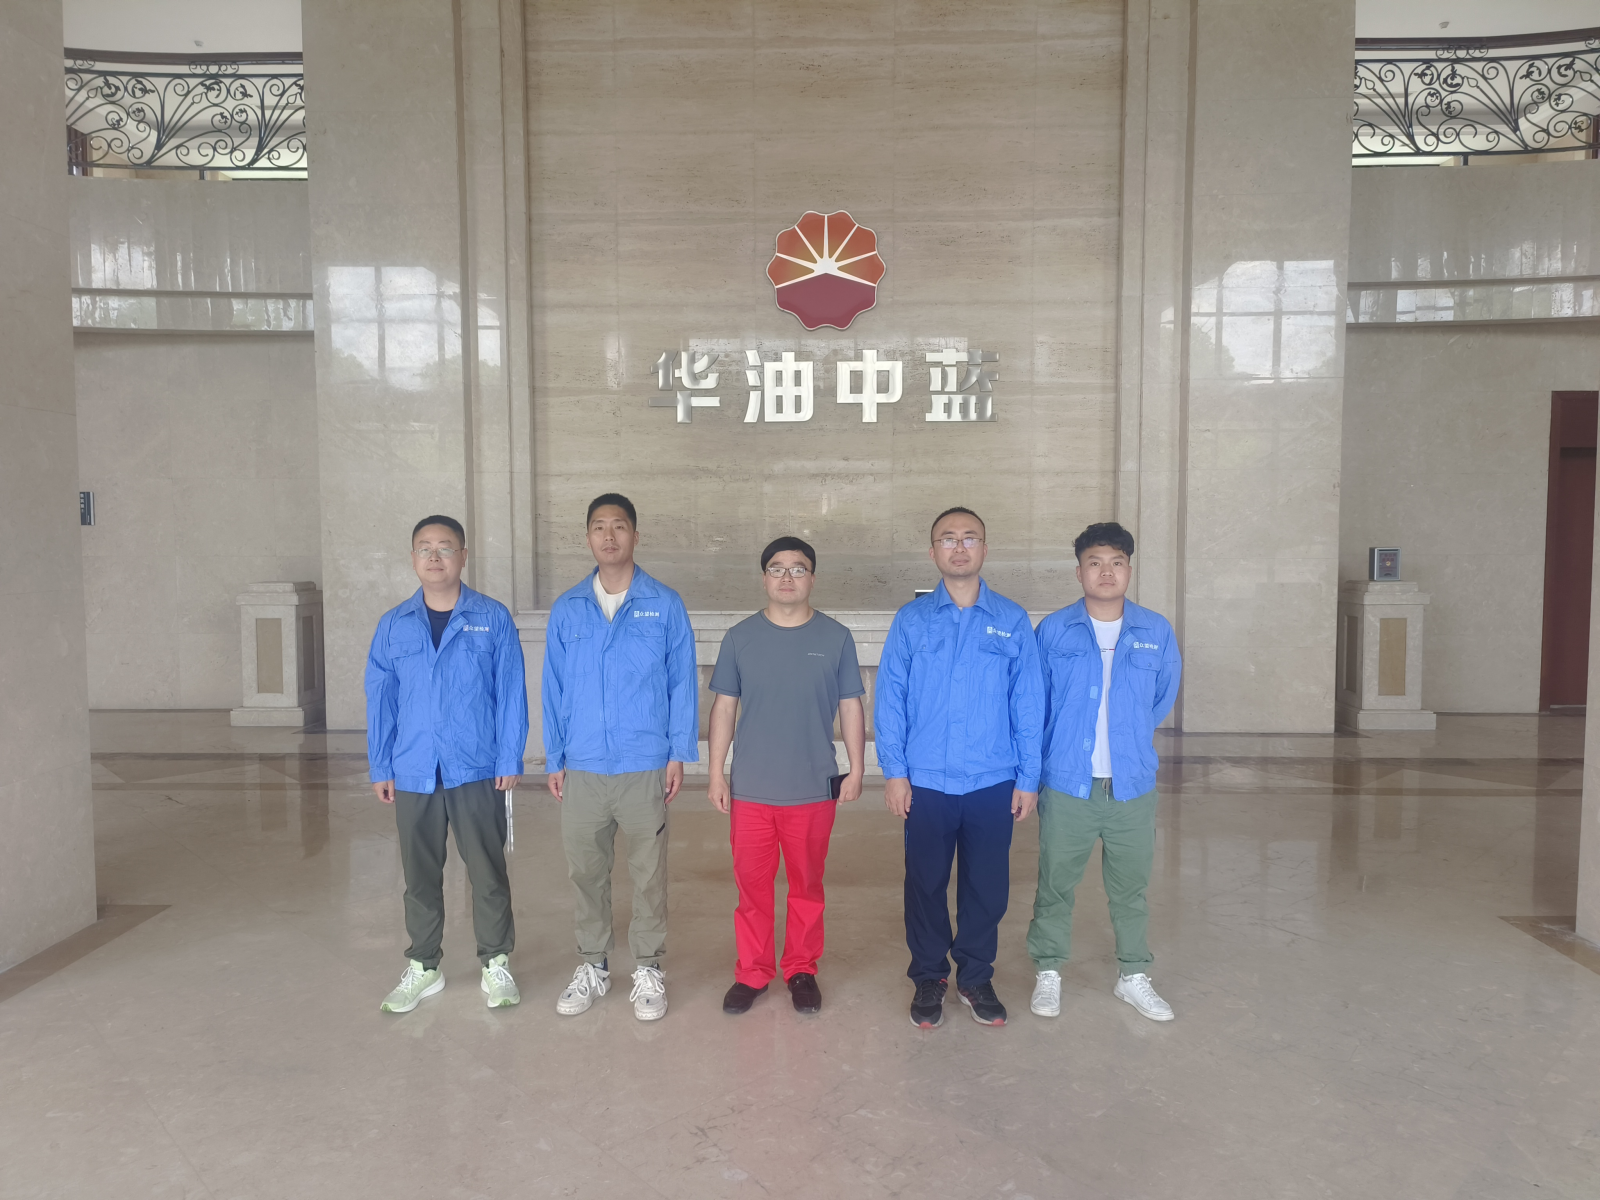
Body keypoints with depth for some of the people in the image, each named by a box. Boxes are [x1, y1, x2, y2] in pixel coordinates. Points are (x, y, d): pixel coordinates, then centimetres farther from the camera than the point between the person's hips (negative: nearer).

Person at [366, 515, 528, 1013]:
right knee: (420, 874, 12)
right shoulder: (394, 625, 6)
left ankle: (496, 964, 21)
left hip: (477, 771, -2)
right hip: (413, 772, 2)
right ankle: (422, 967, 27)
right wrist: (380, 768, 5)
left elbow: (511, 692, -1)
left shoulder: (493, 619, -1)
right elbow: (380, 700, 8)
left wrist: (510, 760, -6)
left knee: (488, 871, 5)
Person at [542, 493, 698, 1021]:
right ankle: (592, 966, 27)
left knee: (649, 873, 6)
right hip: (582, 769, 2)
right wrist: (554, 760, 5)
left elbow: (683, 682, 1)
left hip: (646, 766, -2)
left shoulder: (665, 605, 0)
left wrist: (679, 754, -4)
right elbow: (554, 688, 8)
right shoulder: (566, 610, 6)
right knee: (586, 871, 11)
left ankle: (647, 969, 22)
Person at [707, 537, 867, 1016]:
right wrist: (716, 773, 1)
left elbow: (850, 707, 4)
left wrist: (856, 769, 0)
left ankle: (802, 969, 28)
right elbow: (724, 707, 4)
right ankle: (752, 972, 24)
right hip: (750, 788, 1)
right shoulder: (740, 637, 2)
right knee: (751, 884, 8)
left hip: (813, 788, 0)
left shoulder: (835, 638, 0)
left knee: (807, 884, 11)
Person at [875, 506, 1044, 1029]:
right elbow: (890, 699, 0)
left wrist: (1029, 777, 0)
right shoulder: (911, 620, 2)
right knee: (925, 884, 10)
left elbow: (1028, 703, 3)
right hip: (925, 783, 0)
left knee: (987, 886, 10)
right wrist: (893, 771, -5)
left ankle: (976, 977, 29)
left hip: (993, 782, 1)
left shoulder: (1012, 621, 3)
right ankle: (929, 978, 28)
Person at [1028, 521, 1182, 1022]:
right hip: (1067, 783, -1)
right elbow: (1033, 703, 6)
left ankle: (1133, 976, 30)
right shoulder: (1053, 631, -3)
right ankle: (1048, 972, 25)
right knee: (1055, 884, 8)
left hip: (1132, 785, 2)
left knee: (1130, 886, 14)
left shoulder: (1157, 632, 1)